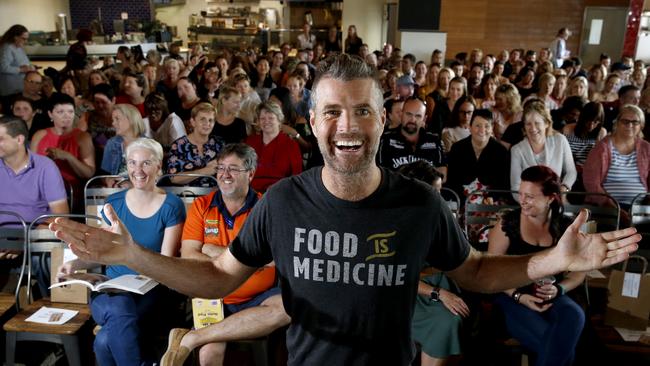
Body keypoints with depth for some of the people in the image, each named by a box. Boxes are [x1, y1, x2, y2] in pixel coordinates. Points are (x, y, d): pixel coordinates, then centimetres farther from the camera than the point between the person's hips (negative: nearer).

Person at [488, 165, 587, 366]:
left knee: (574, 316, -31)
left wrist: (559, 289, -12)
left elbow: (579, 271, 8)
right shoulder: (508, 224, -7)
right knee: (562, 346, -26)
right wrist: (519, 296, -16)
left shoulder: (566, 228, 0)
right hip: (512, 297, -3)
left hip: (550, 297, 3)